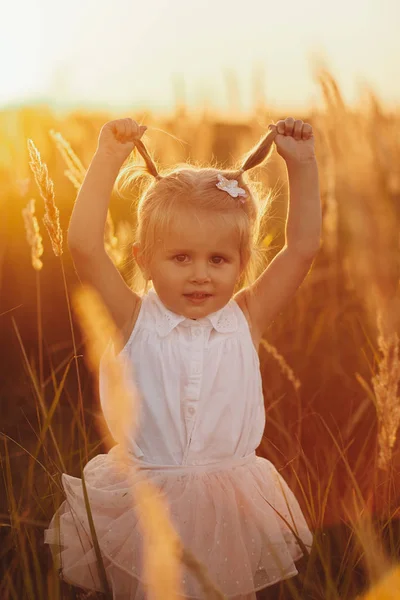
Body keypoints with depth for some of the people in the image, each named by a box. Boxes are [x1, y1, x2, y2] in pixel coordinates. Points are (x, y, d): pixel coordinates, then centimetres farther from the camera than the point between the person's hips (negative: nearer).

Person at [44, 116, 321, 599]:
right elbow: (83, 246, -18)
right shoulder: (135, 320, -8)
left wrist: (301, 164, -8)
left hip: (231, 506, 1)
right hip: (143, 503, -1)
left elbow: (302, 248, -5)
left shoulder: (245, 319, -4)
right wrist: (109, 157, -17)